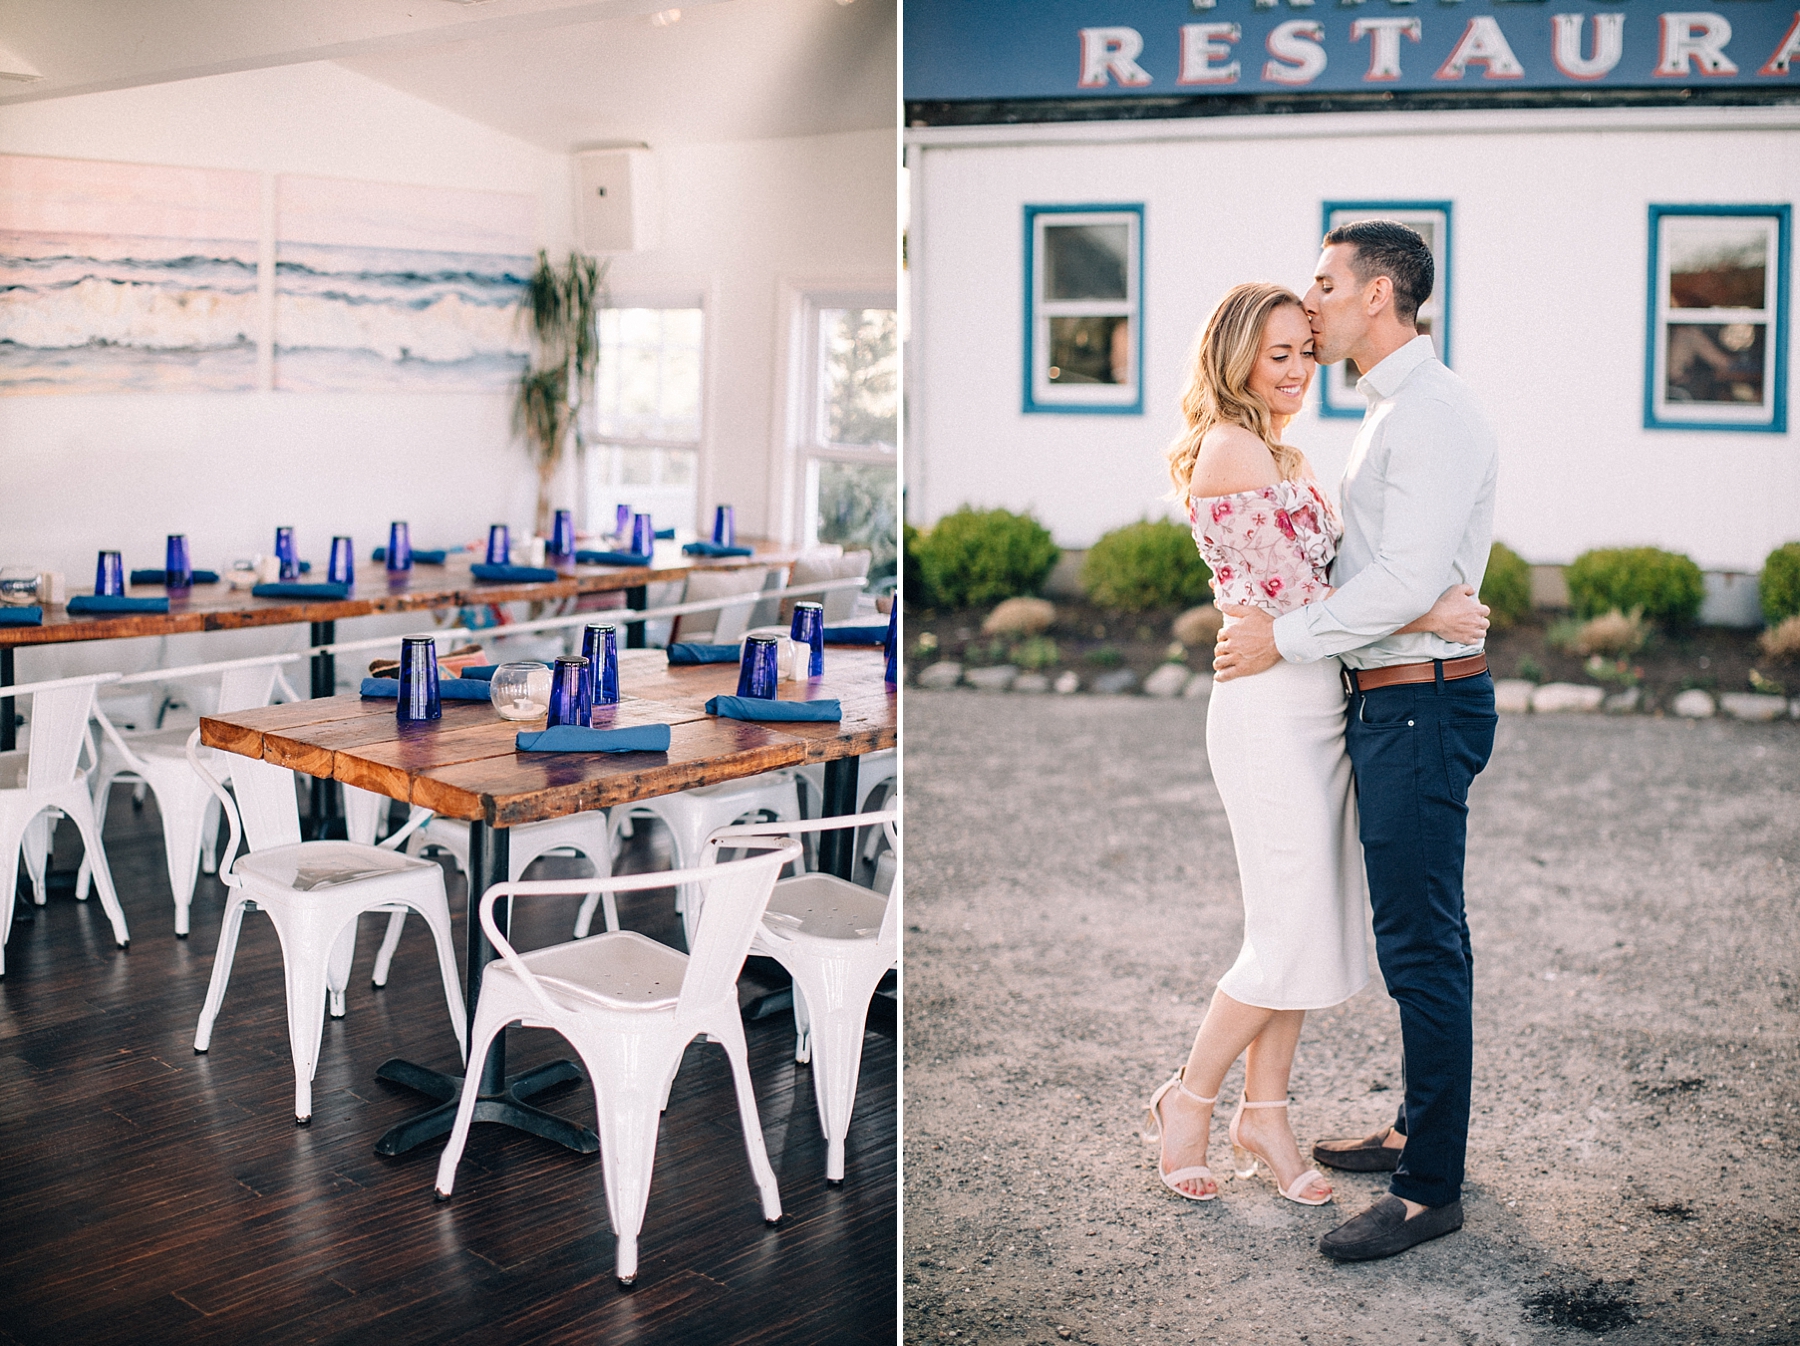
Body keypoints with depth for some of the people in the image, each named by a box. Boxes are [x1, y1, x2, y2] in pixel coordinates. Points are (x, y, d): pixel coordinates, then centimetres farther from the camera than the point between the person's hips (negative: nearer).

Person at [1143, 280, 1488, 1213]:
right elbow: (1292, 597, -17)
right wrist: (1427, 616, -14)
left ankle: (1264, 1116, 22)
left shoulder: (1286, 457, 18)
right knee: (1291, 936, -5)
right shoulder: (1229, 448, -12)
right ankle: (1187, 1101, 13)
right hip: (1268, 709, -9)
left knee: (1311, 925, 11)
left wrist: (1435, 596, 6)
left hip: (1319, 705, 9)